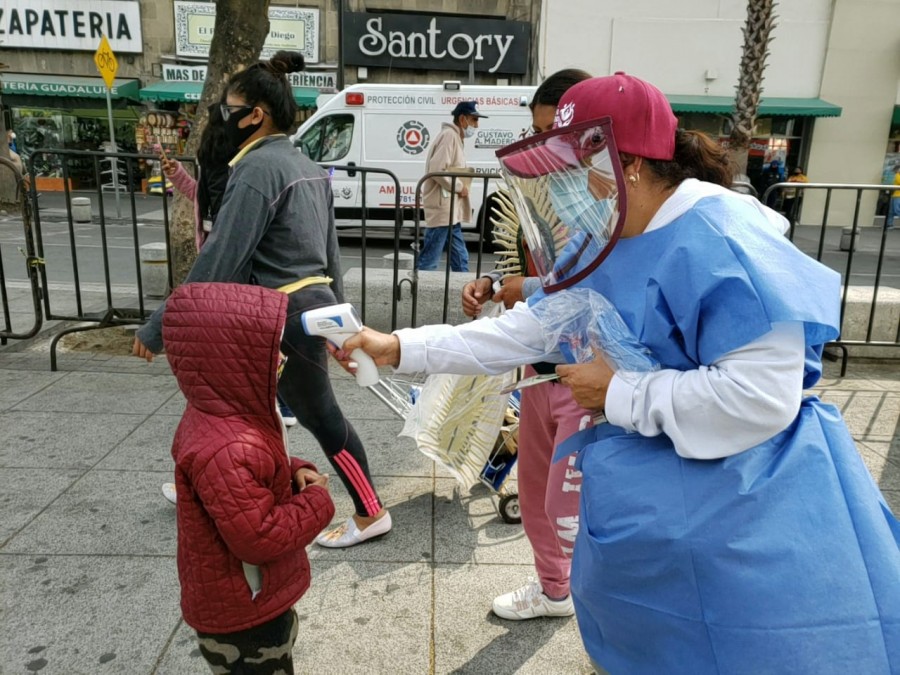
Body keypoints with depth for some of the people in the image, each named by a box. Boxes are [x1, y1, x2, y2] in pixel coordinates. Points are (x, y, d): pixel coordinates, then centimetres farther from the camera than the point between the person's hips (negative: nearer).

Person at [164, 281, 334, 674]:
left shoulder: (228, 415, -4)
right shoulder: (227, 452, -37)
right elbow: (260, 539, -33)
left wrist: (294, 473, -5)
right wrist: (316, 502, -20)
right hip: (242, 611, -9)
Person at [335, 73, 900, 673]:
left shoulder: (722, 240, -25)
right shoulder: (600, 246, 3)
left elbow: (761, 396, -30)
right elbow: (527, 331, 6)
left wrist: (618, 392, -20)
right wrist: (400, 347, 1)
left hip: (749, 516, -8)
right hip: (646, 502, 8)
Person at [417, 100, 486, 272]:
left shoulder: (455, 137, 20)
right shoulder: (449, 135, -12)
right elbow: (436, 170, -22)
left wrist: (460, 185, 9)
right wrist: (460, 186, -13)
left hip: (450, 210, 10)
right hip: (442, 209, -10)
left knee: (460, 259, 13)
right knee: (429, 260, -7)